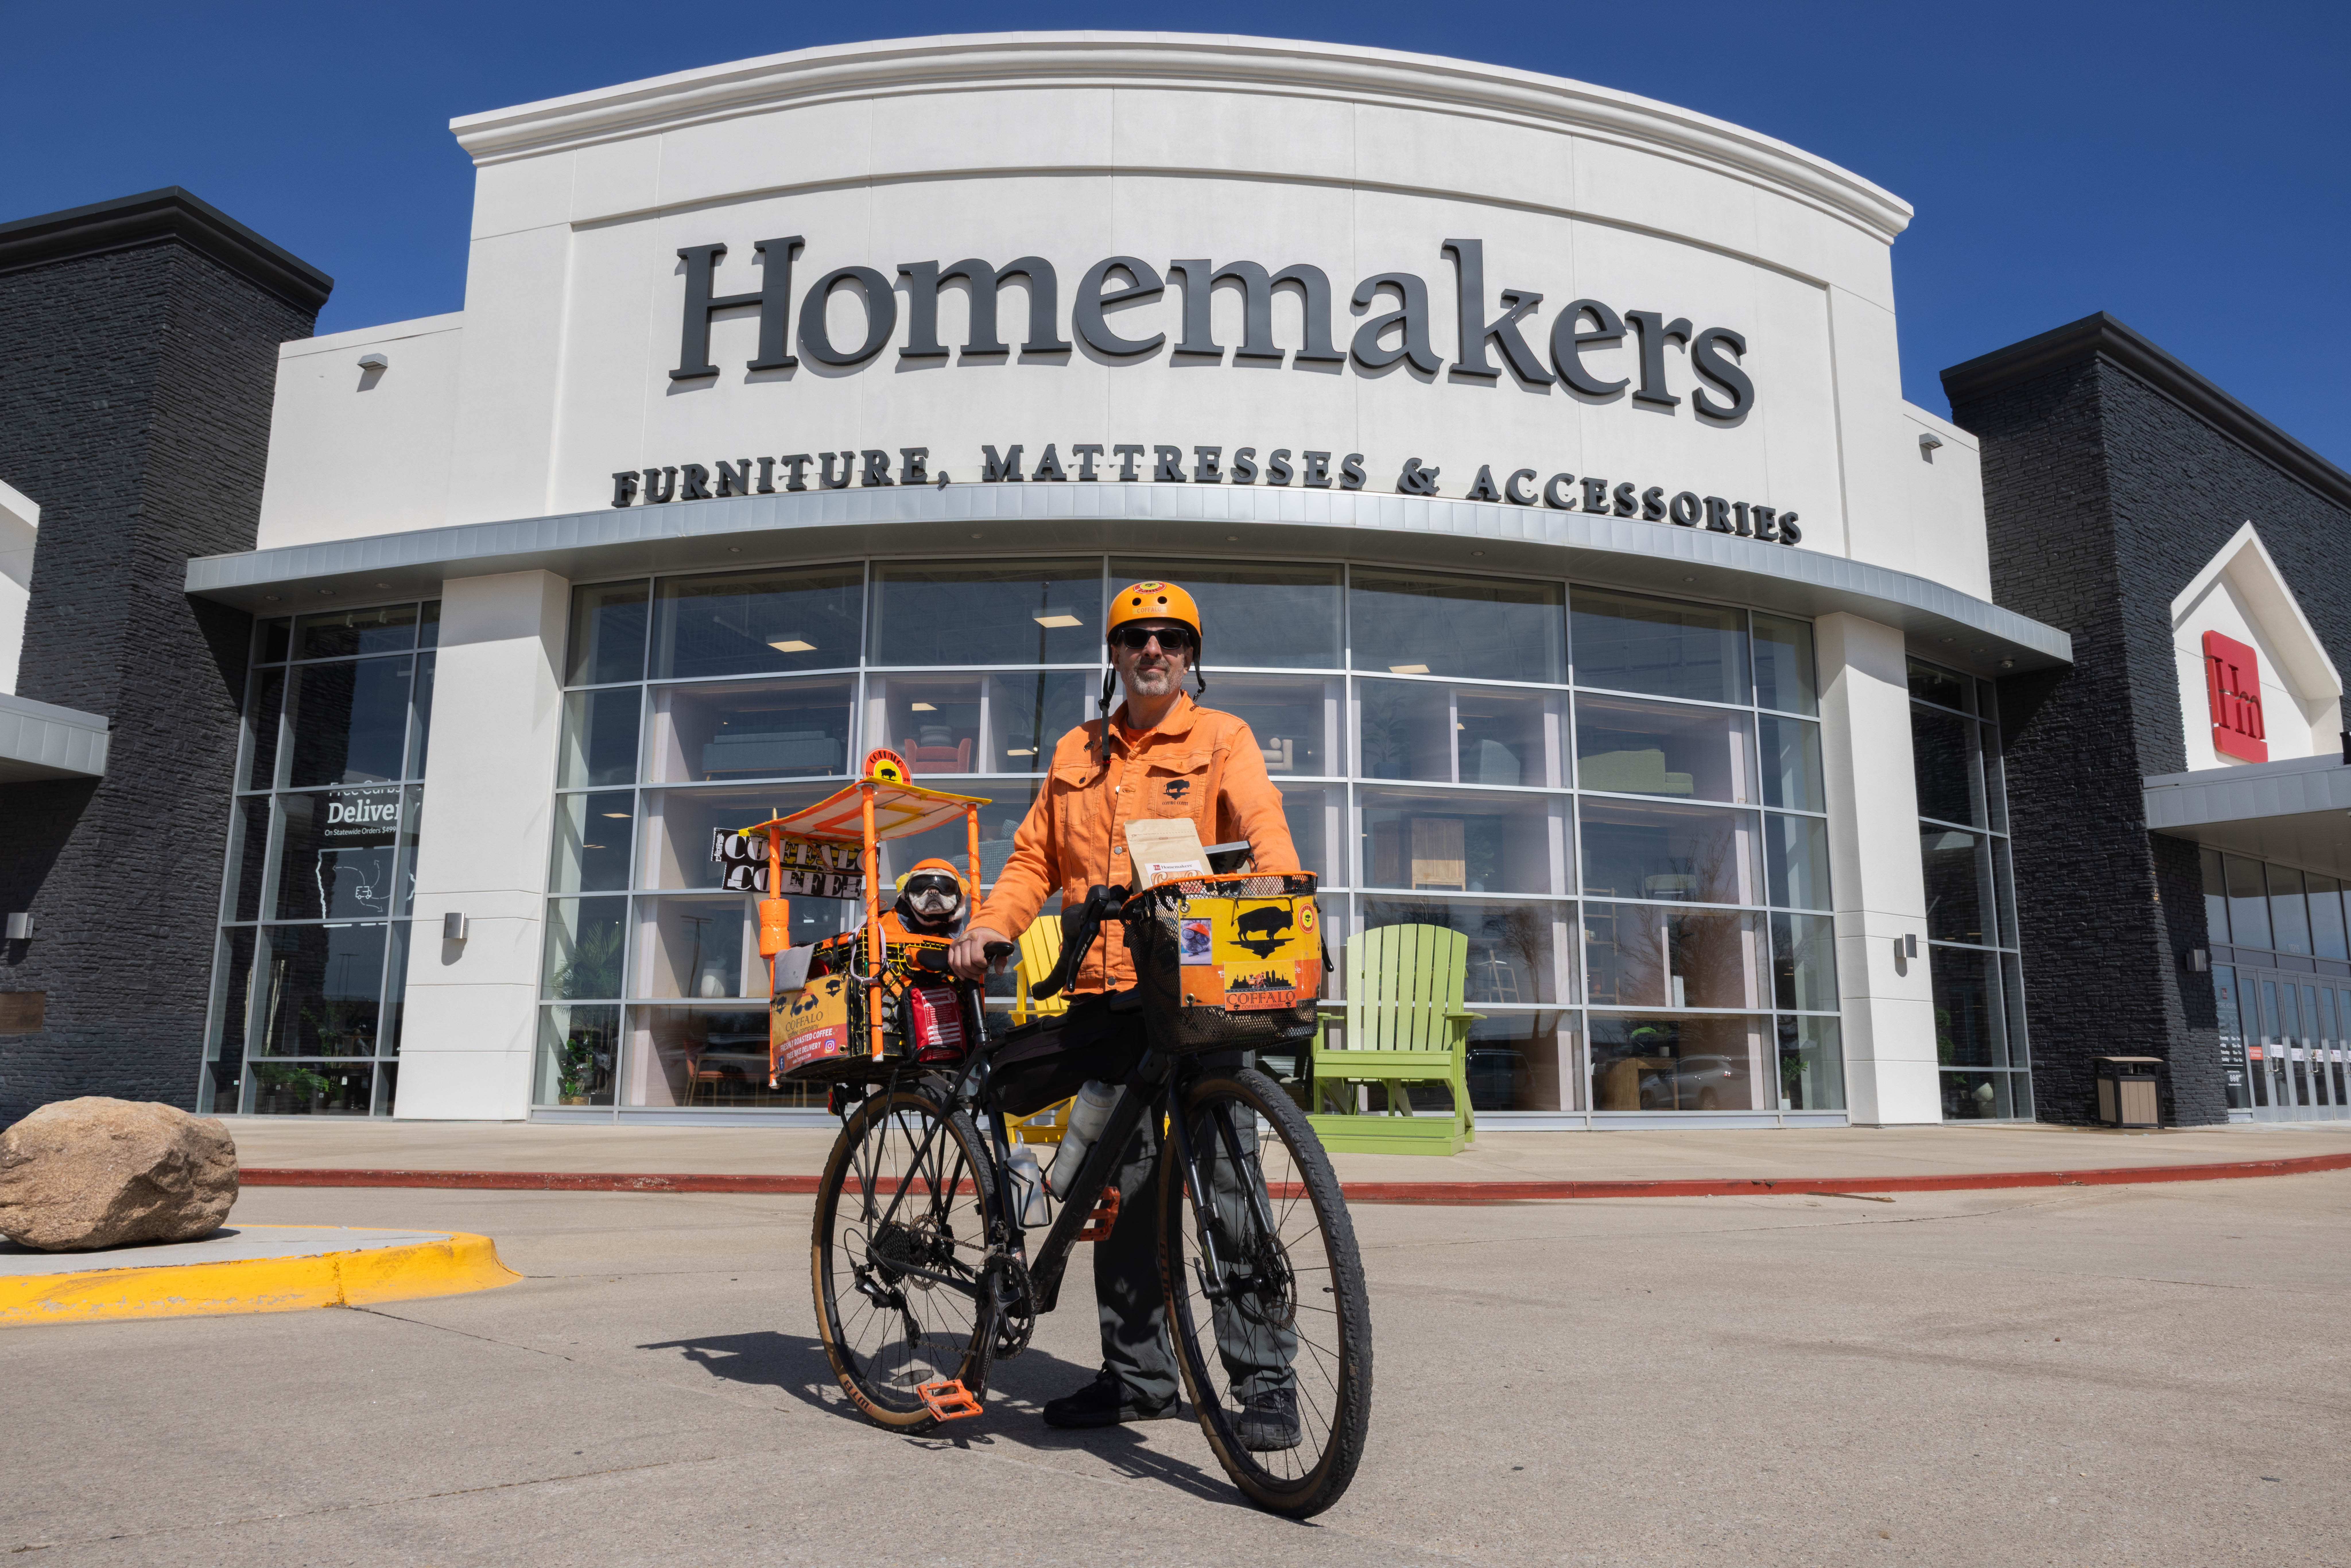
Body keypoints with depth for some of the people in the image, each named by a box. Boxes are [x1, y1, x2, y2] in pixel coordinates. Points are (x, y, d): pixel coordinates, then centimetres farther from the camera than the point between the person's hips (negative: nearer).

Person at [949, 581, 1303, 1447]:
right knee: (1121, 1189, 9)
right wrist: (990, 923, 2)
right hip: (1103, 995, 5)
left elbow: (1262, 830, -8)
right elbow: (1035, 857, 20)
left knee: (1227, 1185, -6)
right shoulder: (1076, 754, 19)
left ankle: (1265, 1381, 5)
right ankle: (1138, 1375, 21)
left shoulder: (1221, 738, 7)